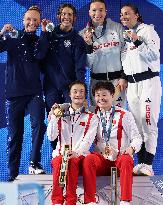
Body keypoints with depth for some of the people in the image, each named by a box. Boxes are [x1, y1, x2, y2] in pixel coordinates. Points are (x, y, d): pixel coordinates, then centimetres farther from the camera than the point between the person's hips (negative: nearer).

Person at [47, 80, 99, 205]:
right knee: (59, 161, -34)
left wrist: (77, 152, -23)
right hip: (60, 153, 2)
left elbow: (88, 140, -5)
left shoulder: (91, 117, 11)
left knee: (72, 162, -36)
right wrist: (54, 117, -1)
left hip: (80, 155, -2)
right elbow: (51, 137, 8)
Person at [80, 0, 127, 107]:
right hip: (97, 81, 1)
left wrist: (124, 78, -1)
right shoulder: (84, 34, 3)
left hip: (117, 79, -1)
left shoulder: (117, 28, 1)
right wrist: (88, 44, -15)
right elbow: (88, 64, 0)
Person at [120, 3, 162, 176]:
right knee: (136, 126, 4)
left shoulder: (147, 30, 0)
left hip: (148, 82, -6)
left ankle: (148, 165, -13)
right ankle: (140, 163, 7)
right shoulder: (125, 35, 18)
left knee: (148, 125, -11)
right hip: (131, 84, 6)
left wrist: (138, 42, -18)